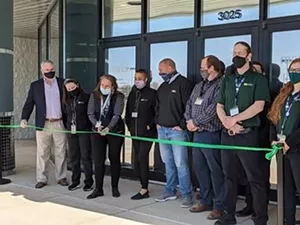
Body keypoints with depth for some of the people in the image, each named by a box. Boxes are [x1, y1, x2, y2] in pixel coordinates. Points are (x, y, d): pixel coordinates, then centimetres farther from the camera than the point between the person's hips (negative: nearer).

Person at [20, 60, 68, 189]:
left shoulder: (62, 83, 7)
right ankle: (42, 179, 13)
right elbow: (29, 104, 4)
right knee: (42, 153, 4)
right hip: (43, 124, 0)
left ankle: (61, 177, 17)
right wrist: (24, 118, -12)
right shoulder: (35, 86, 7)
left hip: (60, 124, 0)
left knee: (61, 153, 7)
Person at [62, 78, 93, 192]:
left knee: (85, 156, -1)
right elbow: (65, 114, 17)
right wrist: (68, 126, 8)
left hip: (84, 131, -5)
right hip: (71, 131, 5)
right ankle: (75, 181, 19)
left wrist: (93, 126, -13)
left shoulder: (86, 97, -4)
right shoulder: (67, 100, 12)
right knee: (73, 157, 9)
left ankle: (89, 182, 8)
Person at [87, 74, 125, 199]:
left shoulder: (118, 96, -8)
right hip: (97, 131, 2)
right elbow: (90, 113, -5)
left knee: (114, 159, 8)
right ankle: (98, 189, 9)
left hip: (115, 131, -2)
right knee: (98, 160, -1)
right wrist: (97, 124, -24)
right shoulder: (94, 95, 1)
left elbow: (117, 114, -18)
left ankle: (115, 187, 21)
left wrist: (108, 127, -33)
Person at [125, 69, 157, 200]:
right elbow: (128, 111, 17)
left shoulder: (152, 93, -5)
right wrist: (129, 126, 8)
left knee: (142, 158, -11)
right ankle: (144, 187, 18)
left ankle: (144, 190, -3)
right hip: (135, 133, 7)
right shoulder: (132, 93, 13)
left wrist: (150, 125, -12)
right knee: (137, 160, 8)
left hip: (147, 132, -7)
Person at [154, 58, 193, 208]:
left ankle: (187, 195, 1)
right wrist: (157, 122, 13)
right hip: (162, 130, 8)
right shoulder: (162, 87, 17)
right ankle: (170, 191, 22)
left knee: (180, 163, -8)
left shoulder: (183, 83, -7)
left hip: (177, 130, -8)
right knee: (168, 163, 13)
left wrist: (182, 125, -14)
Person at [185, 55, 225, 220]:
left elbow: (213, 109, -19)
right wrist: (189, 120, -2)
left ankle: (219, 206, 7)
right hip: (197, 133, 9)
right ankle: (205, 201, 26)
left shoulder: (220, 85, -10)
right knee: (199, 168, 13)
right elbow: (189, 104, 16)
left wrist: (195, 122, -12)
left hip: (211, 134, -9)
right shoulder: (198, 86, 18)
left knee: (215, 170, -2)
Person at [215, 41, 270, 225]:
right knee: (230, 176, 11)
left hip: (248, 135, -5)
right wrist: (227, 123, -9)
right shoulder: (227, 80, 15)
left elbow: (258, 106, -11)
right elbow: (219, 106, 10)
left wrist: (235, 119, -13)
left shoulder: (258, 79, 0)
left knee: (255, 179, -2)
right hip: (227, 135, 5)